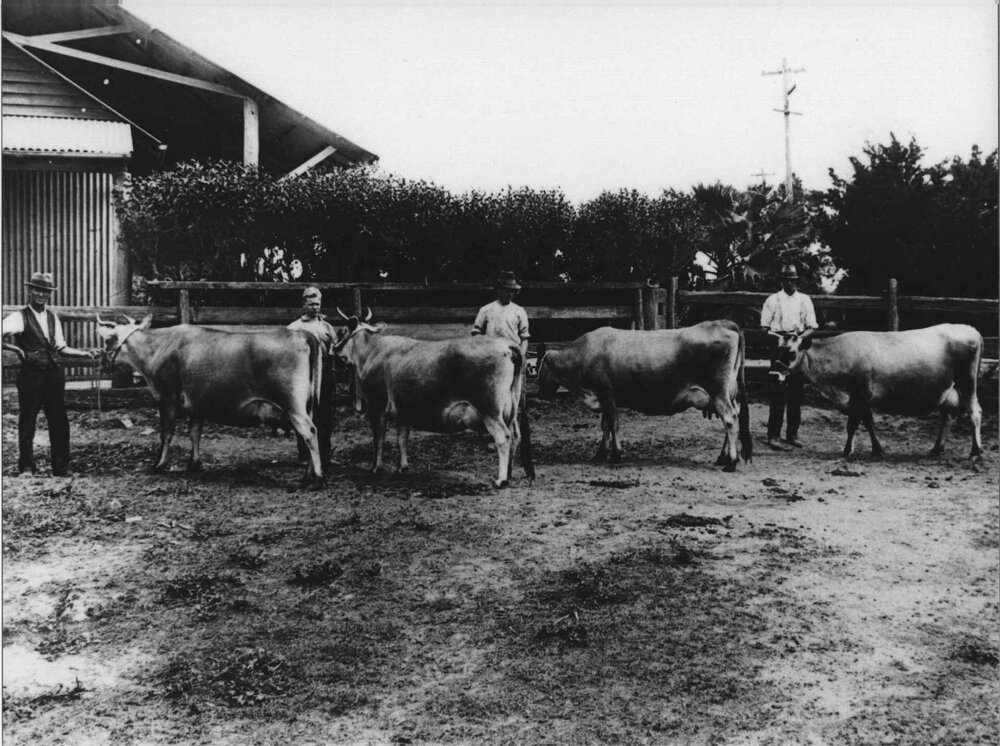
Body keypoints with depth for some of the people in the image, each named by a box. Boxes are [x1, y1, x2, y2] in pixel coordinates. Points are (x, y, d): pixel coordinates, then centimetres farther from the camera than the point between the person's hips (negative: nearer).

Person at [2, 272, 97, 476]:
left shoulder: (53, 317, 14)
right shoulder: (20, 317, -5)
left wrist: (84, 353, 9)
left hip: (54, 375, 5)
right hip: (31, 375, -5)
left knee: (59, 423, 7)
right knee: (27, 423, 2)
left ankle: (61, 469, 15)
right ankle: (26, 468, 13)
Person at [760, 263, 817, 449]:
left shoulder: (804, 300, 12)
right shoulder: (773, 300, 5)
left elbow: (812, 327, 10)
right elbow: (765, 327, 4)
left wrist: (799, 337, -9)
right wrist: (779, 337, -12)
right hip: (779, 345, -3)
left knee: (797, 392, 4)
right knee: (779, 393, -8)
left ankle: (792, 434, 13)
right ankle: (773, 435, -6)